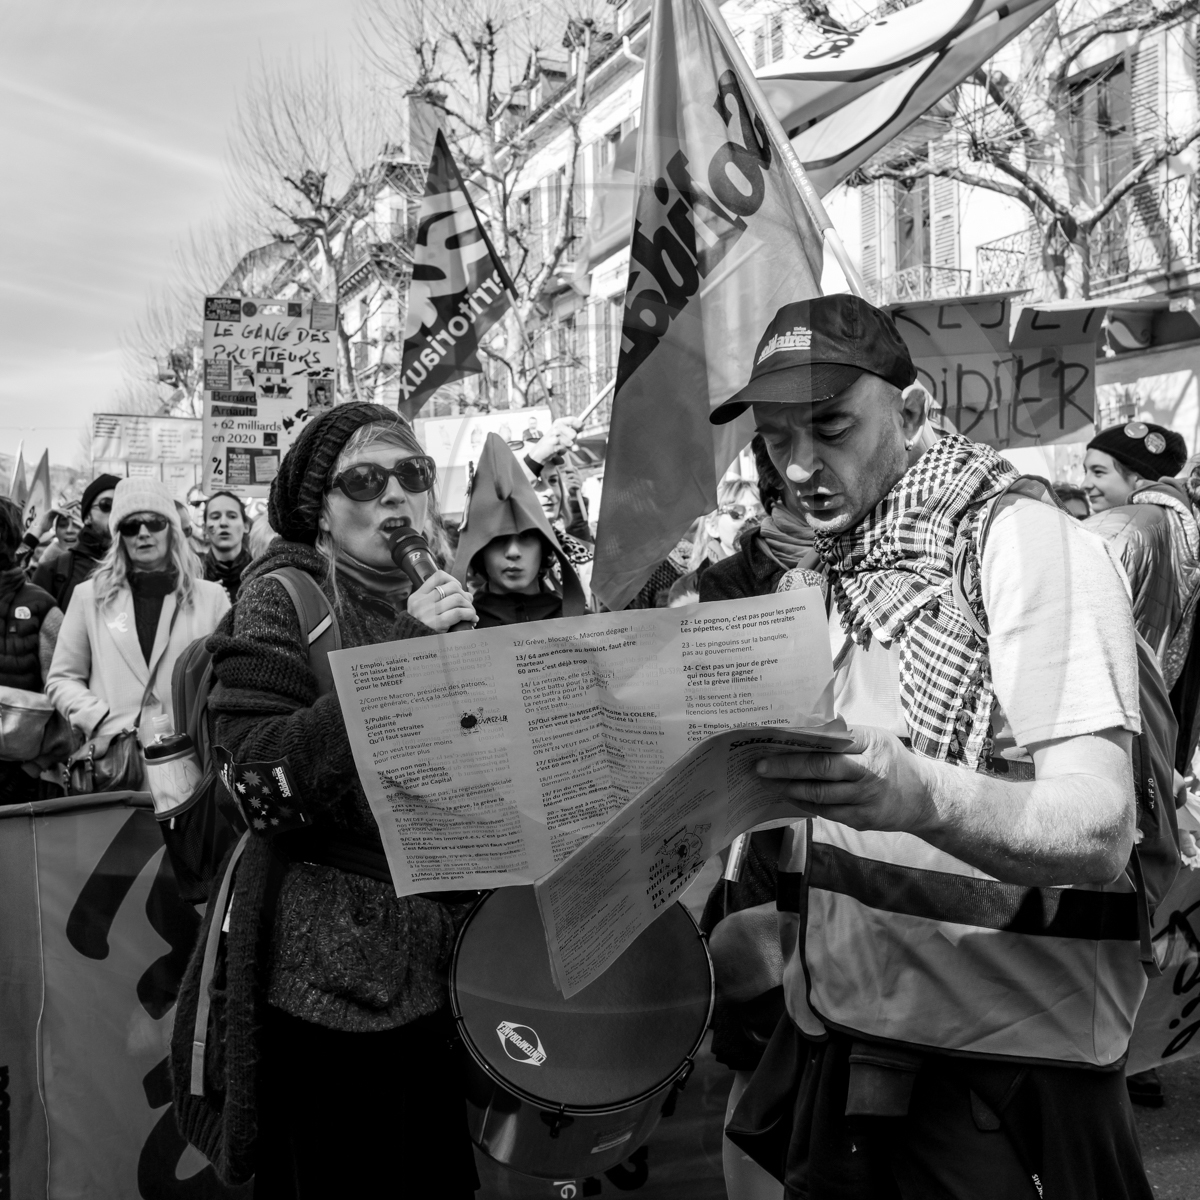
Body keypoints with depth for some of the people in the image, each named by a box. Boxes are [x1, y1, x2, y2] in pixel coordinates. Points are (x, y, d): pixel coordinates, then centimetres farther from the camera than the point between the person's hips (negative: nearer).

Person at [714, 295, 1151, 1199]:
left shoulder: (1022, 540, -13)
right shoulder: (828, 577, 10)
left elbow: (1098, 829, -24)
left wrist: (920, 796, -42)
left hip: (1000, 1062, -6)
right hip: (835, 1034, 6)